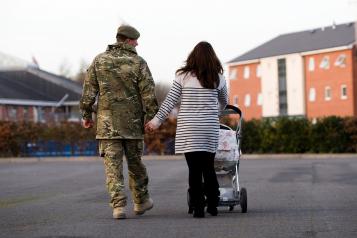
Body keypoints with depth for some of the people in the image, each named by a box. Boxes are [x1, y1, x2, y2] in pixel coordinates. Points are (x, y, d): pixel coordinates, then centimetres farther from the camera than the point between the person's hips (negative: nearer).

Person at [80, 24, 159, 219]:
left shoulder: (99, 61, 3)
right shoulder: (138, 63, -3)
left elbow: (89, 90, 3)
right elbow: (148, 94, -6)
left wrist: (86, 114, 11)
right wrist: (152, 117, 0)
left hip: (107, 122, 1)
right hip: (133, 122, 0)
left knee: (113, 164, 0)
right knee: (135, 162, 14)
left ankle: (118, 205, -9)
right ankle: (141, 202, 27)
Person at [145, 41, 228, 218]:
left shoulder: (183, 76, 0)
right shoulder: (218, 78, 6)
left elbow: (170, 101, -3)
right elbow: (224, 102, 23)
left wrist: (157, 120, 3)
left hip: (188, 129, -1)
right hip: (210, 128, 2)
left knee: (194, 169, 0)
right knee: (208, 167, 11)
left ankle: (198, 208, -1)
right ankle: (212, 205, 13)